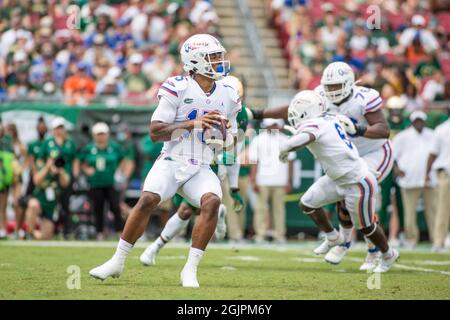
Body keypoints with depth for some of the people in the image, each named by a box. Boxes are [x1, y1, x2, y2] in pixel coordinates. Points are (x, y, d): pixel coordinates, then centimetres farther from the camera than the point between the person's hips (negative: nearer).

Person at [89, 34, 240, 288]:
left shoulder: (228, 97, 8)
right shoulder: (177, 89, -7)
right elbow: (155, 132, -10)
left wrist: (222, 132, -6)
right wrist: (192, 124, -20)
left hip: (201, 169, 3)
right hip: (171, 162, -3)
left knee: (212, 201, -25)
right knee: (148, 200, -23)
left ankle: (190, 270, -19)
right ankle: (118, 262, -5)